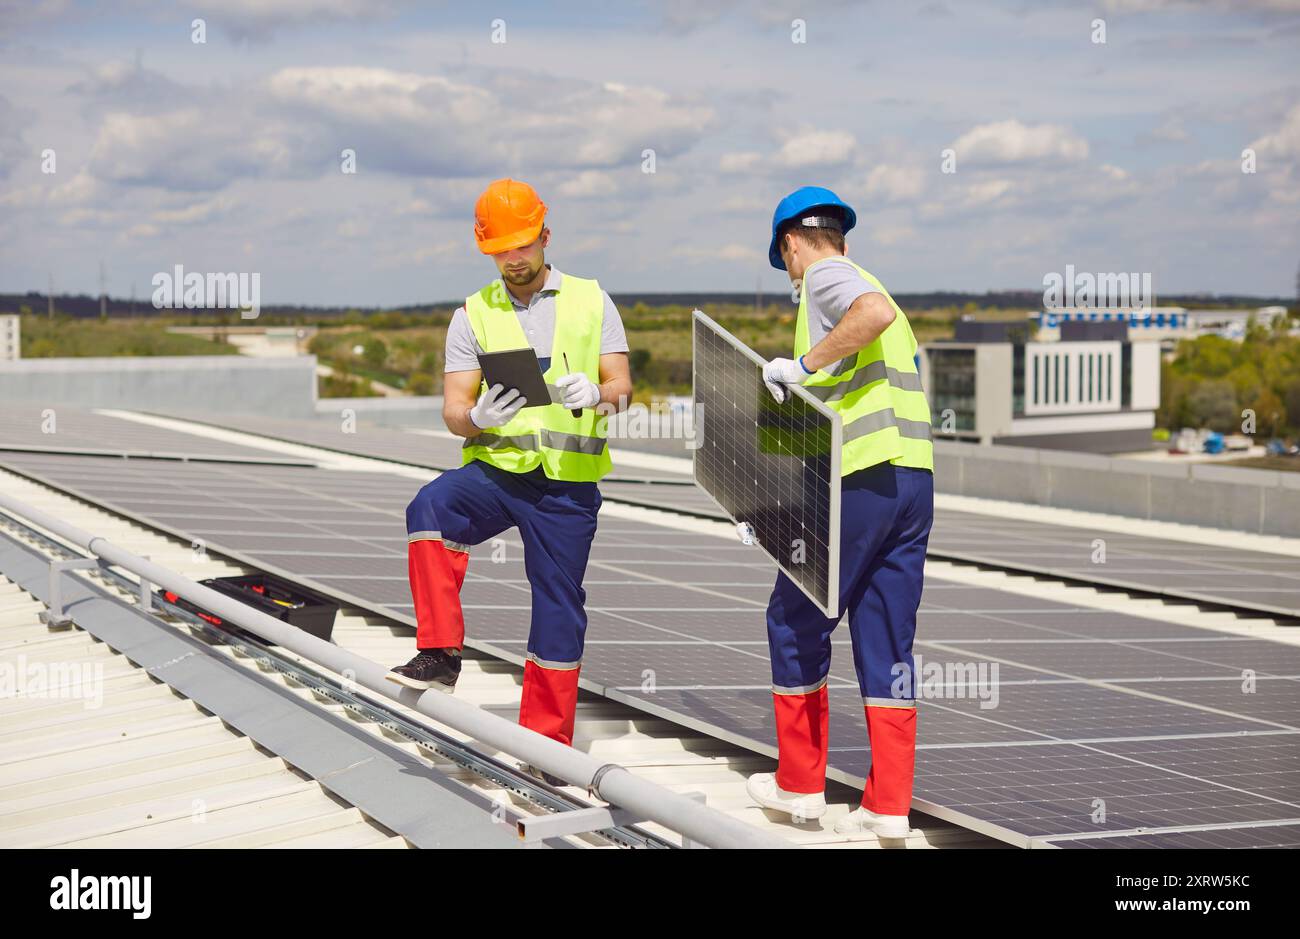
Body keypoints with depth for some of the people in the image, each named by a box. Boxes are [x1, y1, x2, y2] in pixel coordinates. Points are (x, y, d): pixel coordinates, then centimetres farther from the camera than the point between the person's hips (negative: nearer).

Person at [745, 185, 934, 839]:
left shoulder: (823, 275, -1)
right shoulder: (862, 281, 26)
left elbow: (876, 313, -22)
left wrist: (802, 365, -15)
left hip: (859, 479, -8)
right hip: (914, 479, 8)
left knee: (796, 623, 7)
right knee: (886, 643, 8)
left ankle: (800, 785, 14)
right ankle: (889, 807, 6)